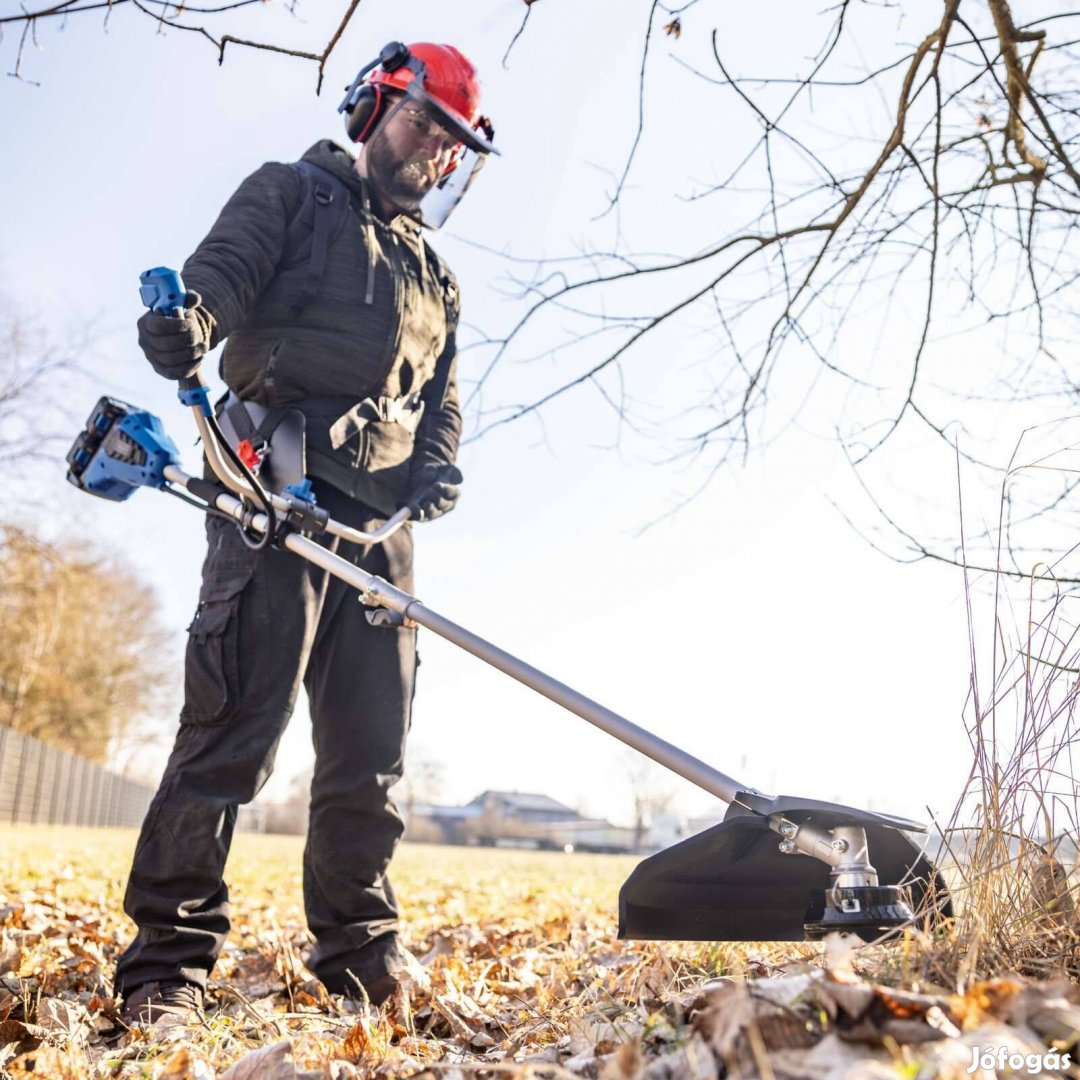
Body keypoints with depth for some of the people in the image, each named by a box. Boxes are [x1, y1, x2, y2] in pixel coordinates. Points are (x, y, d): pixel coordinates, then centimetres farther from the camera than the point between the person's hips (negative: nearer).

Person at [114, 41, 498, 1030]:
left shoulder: (435, 278, 31)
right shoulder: (291, 193, 15)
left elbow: (442, 394, 26)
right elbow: (222, 270, -3)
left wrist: (438, 465, 4)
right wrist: (186, 323, -27)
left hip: (378, 514, 6)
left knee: (371, 742, 4)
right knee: (237, 717, -12)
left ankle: (359, 951, 14)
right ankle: (168, 963, -4)